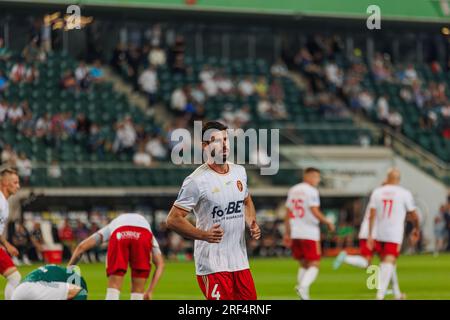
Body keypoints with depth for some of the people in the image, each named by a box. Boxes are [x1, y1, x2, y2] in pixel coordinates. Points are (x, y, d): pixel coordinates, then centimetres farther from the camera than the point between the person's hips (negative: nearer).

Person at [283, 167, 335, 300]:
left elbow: (288, 213, 13)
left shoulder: (292, 190, 12)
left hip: (295, 233, 7)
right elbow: (315, 212, -16)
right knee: (314, 265, -2)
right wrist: (328, 222, -2)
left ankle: (301, 286, 6)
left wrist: (287, 233, 18)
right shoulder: (311, 191, -9)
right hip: (310, 233, -7)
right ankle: (303, 287, -23)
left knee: (304, 264, 17)